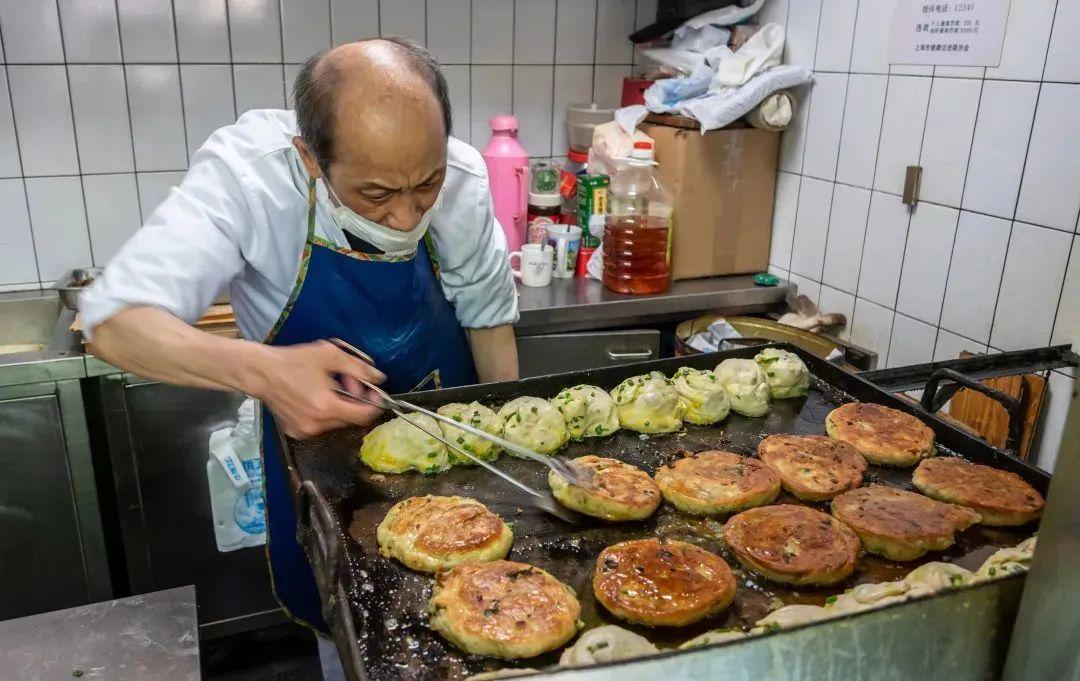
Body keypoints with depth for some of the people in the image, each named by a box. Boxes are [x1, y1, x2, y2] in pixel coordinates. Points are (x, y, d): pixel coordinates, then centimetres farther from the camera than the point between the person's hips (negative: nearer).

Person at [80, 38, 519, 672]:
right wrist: (261, 370, -53)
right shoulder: (247, 173, -32)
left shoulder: (462, 176, -23)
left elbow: (486, 312, -6)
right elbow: (116, 323, -36)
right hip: (313, 429, -1)